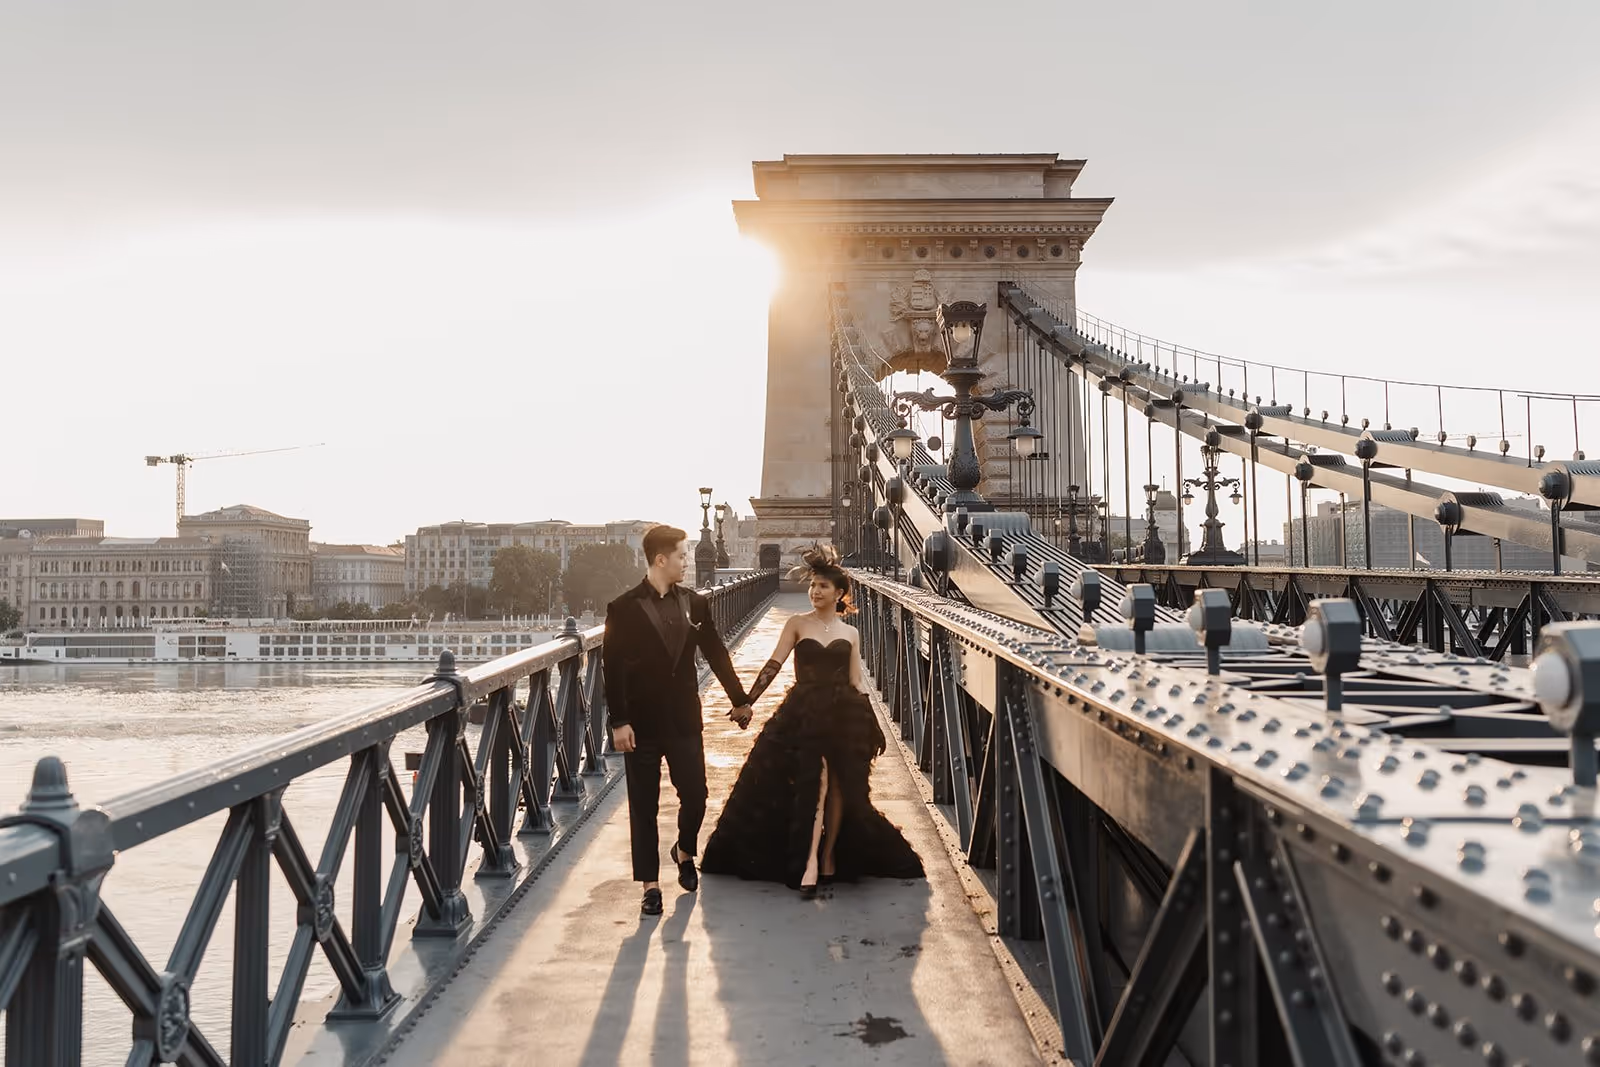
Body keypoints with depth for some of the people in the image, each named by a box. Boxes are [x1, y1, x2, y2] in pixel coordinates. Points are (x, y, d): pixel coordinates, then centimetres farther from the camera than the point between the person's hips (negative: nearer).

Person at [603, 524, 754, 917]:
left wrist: (739, 699, 15)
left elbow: (716, 653, 12)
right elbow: (613, 668, -10)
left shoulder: (694, 604, 4)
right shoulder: (624, 608, -8)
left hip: (684, 719, 3)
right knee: (644, 806, 4)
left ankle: (684, 851, 34)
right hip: (641, 722, -3)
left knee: (695, 795, 4)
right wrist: (619, 721, -15)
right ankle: (650, 884, 14)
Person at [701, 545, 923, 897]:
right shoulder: (797, 624, 4)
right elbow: (774, 664, -6)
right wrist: (747, 700, -18)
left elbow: (856, 683, 11)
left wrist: (874, 727, 8)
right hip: (804, 715, -2)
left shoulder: (850, 633, 10)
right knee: (814, 783, -14)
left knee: (839, 789, 3)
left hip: (842, 716, 2)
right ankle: (810, 864, -16)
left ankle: (828, 858, 16)